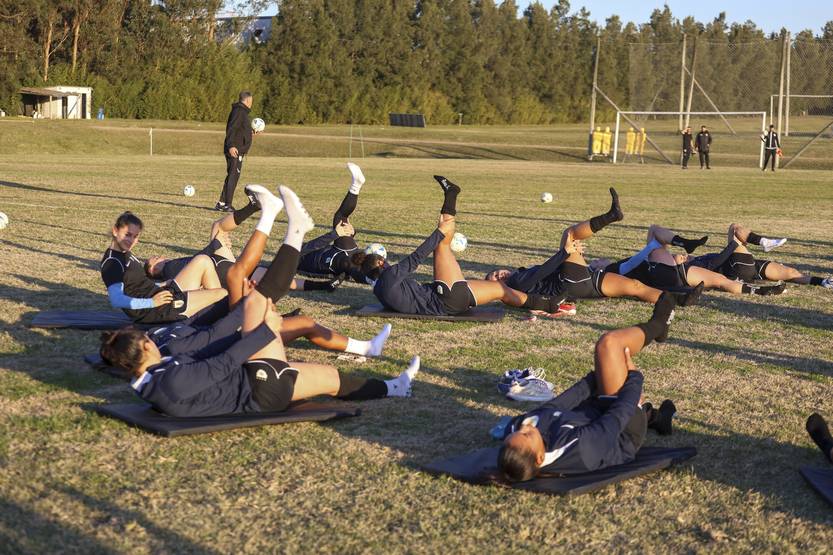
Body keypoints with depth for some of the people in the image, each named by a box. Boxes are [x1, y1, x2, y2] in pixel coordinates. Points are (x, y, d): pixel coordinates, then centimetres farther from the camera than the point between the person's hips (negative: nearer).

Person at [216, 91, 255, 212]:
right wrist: (231, 146, -29)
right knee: (233, 176, -9)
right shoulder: (239, 112, -12)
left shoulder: (242, 112, 20)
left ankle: (221, 203, 16)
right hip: (235, 150, -10)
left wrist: (252, 132, 37)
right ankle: (227, 205, -9)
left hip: (237, 150, 10)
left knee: (231, 176, 13)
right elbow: (231, 129, -21)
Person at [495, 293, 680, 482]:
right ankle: (655, 327, 22)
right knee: (608, 343, -11)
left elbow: (549, 408, -15)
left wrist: (593, 379, -3)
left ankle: (653, 417, 41)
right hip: (627, 432, -5)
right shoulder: (579, 448, -45)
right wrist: (634, 374, -11)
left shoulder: (512, 434, -31)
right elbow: (619, 416, -29)